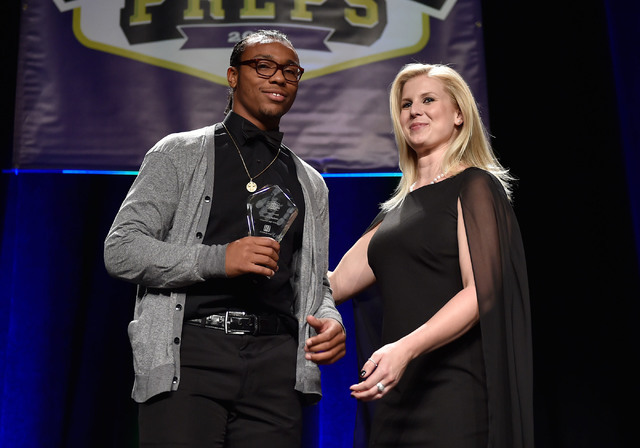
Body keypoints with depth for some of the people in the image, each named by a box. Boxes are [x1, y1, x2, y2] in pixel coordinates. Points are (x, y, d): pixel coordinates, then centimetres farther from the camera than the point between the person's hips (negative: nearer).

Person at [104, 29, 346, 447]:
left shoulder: (310, 183, 21)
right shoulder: (179, 154, 7)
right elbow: (121, 250, -2)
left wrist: (330, 319, -2)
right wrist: (218, 259, -14)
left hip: (276, 363, 4)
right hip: (191, 351, -3)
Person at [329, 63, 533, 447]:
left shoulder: (475, 186, -3)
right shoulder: (399, 206, 18)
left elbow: (481, 292, -15)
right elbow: (336, 282, 15)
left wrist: (406, 348, -28)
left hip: (455, 392, -6)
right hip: (399, 393, 7)